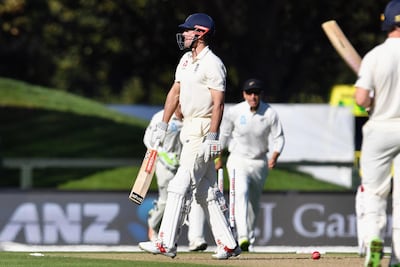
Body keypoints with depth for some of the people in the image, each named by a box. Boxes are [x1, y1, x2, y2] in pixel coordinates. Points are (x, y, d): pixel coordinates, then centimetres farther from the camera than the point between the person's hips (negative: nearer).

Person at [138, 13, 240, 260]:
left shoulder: (212, 64, -13)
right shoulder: (186, 60, 15)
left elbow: (218, 103, -18)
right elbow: (175, 93, 18)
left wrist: (211, 138, -23)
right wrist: (163, 127, 14)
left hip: (204, 130, -9)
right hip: (189, 129, 9)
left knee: (181, 185, -12)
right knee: (207, 191, 9)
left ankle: (167, 243, -13)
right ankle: (228, 244, 12)